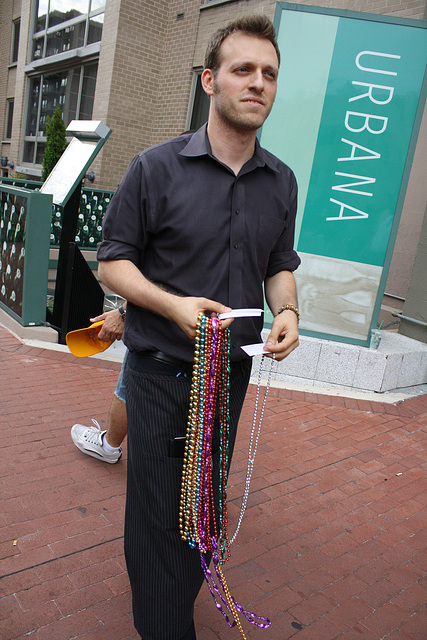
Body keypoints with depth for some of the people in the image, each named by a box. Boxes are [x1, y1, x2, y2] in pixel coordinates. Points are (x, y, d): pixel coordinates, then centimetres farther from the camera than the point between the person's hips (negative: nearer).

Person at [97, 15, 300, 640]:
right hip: (161, 371, -4)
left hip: (232, 371, 4)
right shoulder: (155, 167, -8)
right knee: (159, 507, 6)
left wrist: (287, 311, -8)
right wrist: (173, 305, -22)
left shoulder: (282, 182, 5)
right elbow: (113, 261, -5)